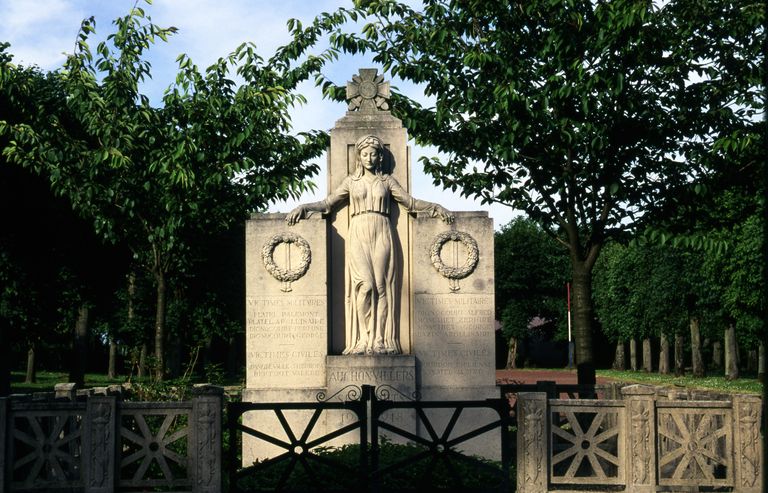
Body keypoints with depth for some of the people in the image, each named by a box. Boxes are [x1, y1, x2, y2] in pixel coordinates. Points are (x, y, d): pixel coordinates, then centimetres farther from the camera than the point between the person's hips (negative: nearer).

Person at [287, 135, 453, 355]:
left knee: (381, 286, -7)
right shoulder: (351, 181, 14)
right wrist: (303, 207, -2)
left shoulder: (387, 180, 14)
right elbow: (328, 203, 11)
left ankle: (380, 340, -5)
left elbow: (410, 202, 12)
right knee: (365, 284, -16)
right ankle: (363, 338, -10)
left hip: (381, 236, 1)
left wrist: (436, 207, 1)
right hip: (358, 236, -1)